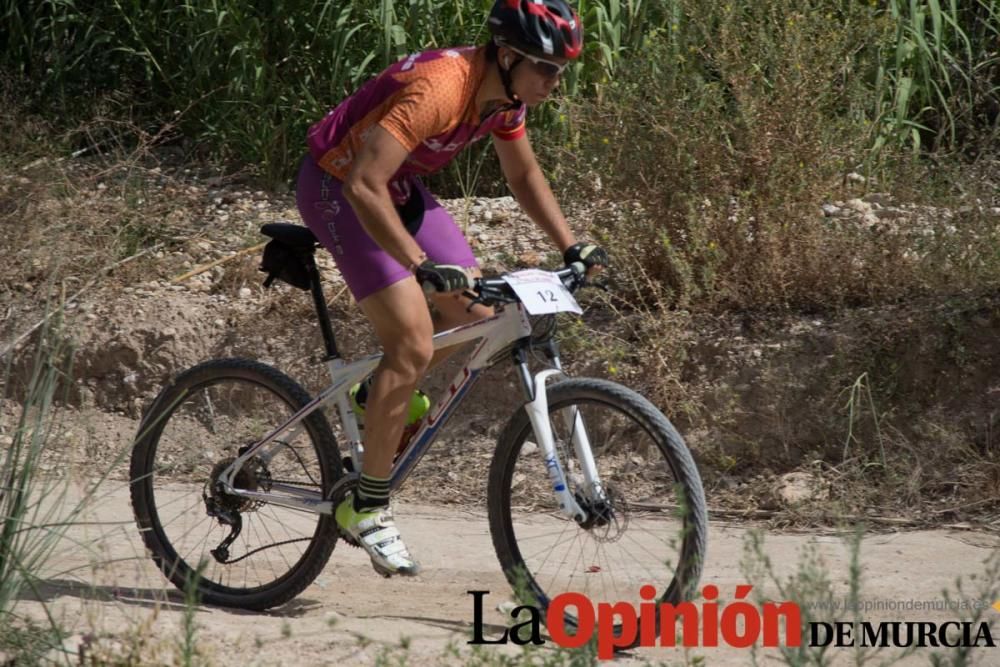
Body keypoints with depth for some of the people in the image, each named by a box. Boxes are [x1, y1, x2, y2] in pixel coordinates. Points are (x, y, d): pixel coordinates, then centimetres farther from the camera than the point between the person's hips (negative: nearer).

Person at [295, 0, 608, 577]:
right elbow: (364, 186, -38)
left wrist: (571, 246, 5)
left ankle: (383, 394, 26)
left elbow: (524, 173, 13)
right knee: (414, 345, -17)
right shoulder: (440, 88, -33)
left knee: (475, 313, 2)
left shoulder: (507, 92, -6)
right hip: (339, 187, -9)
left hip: (399, 187, 9)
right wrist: (422, 264, -43)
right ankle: (366, 509, -8)